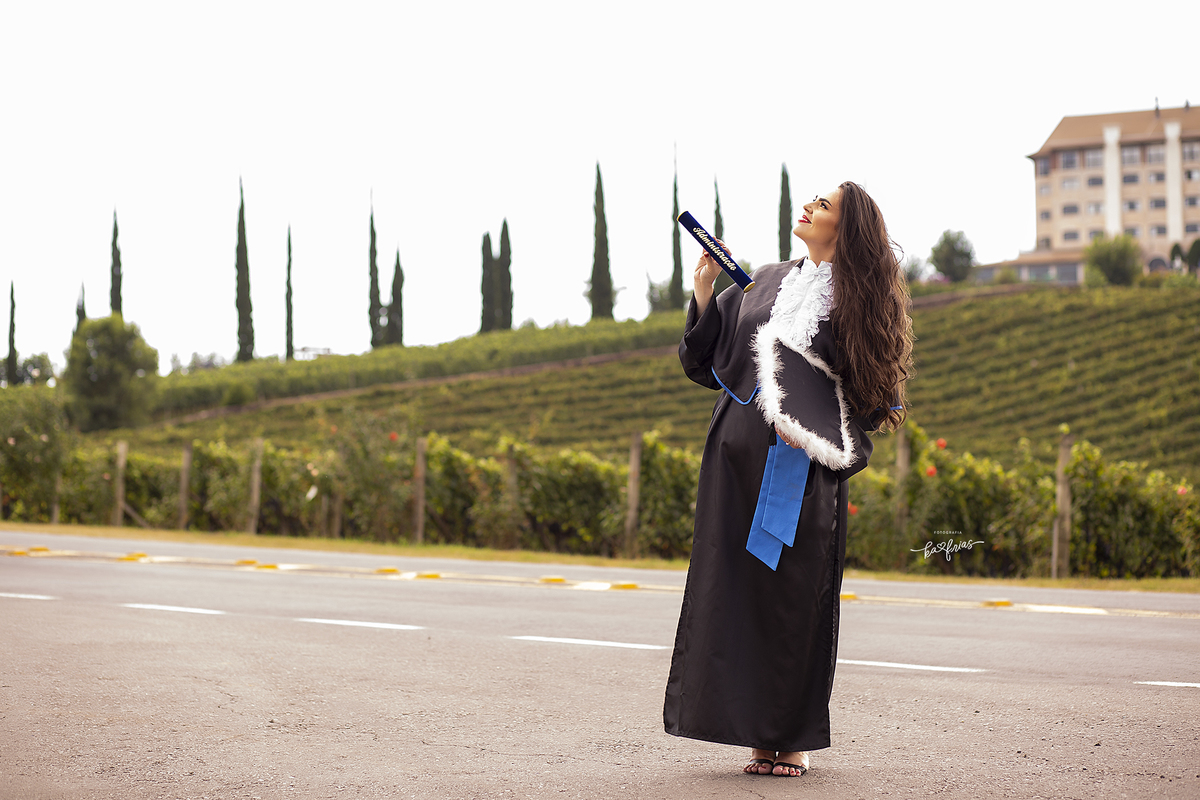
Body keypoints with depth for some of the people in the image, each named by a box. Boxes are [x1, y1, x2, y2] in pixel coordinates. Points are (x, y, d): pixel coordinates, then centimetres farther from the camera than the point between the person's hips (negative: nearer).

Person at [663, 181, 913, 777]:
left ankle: (793, 737, 6)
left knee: (791, 595, -4)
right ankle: (761, 731, 8)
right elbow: (707, 356, 14)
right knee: (739, 588, 2)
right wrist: (704, 290, 3)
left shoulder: (852, 300, 2)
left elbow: (867, 394, -1)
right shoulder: (768, 283, 15)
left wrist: (810, 431, -14)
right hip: (740, 457, 5)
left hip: (800, 464, -5)